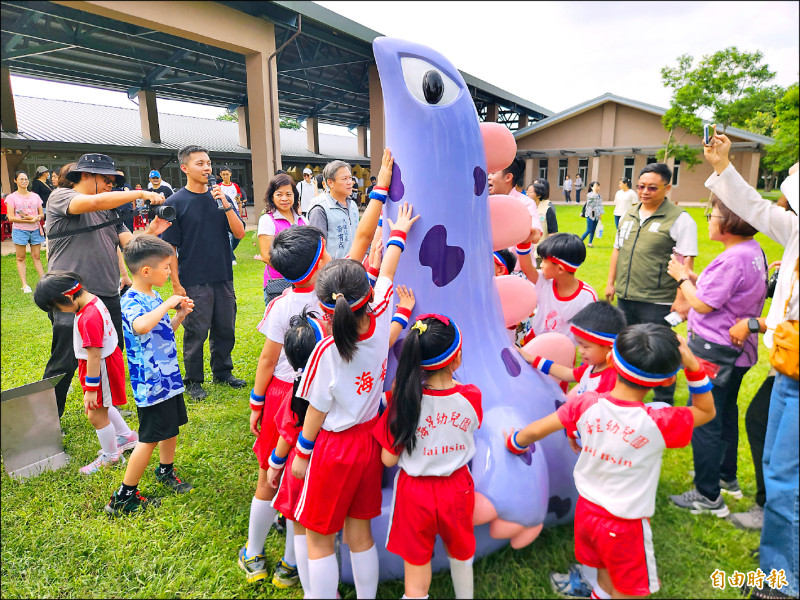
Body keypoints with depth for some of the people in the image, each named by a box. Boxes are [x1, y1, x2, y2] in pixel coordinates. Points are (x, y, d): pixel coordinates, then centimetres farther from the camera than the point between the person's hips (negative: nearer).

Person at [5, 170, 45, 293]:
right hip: (20, 230, -2)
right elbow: (11, 217, -5)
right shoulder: (11, 197, 2)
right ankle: (25, 285, 3)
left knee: (37, 256, 4)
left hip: (35, 229, 2)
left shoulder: (35, 196, 12)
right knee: (21, 258, 1)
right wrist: (28, 220, -16)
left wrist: (37, 218, -10)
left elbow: (42, 214, 13)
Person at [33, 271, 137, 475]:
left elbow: (94, 356, -28)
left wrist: (90, 389, -20)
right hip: (107, 359, 10)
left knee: (96, 415, 7)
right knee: (101, 406, 27)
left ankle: (110, 456, 27)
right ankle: (126, 435, 45)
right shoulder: (93, 300, -2)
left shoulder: (88, 318, -32)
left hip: (101, 367, -10)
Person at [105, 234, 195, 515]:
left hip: (169, 376, 9)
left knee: (172, 426, 21)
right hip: (151, 383, -9)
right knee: (150, 439, 1)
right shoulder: (131, 301, -21)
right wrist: (168, 304, -33)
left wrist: (179, 316, 5)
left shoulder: (154, 298, 8)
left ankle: (166, 471, 44)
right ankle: (123, 497, 16)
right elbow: (141, 326, -45)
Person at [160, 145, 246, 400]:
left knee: (225, 329, 13)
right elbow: (169, 247, -5)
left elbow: (240, 233, -1)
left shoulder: (220, 197, 7)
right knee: (196, 333, 4)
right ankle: (193, 381, 20)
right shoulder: (175, 203, -5)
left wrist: (225, 205, -14)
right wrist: (176, 283, -9)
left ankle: (222, 372, 31)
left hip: (223, 278, 4)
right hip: (193, 282, -4)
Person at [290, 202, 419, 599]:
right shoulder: (380, 323, -14)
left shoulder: (327, 351, -25)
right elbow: (387, 275, 4)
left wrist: (302, 454, 3)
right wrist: (398, 234, 20)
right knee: (359, 532, 21)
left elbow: (316, 413, -14)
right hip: (370, 438, 6)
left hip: (335, 447, -5)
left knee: (318, 538, 13)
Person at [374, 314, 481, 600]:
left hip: (415, 493, -2)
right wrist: (450, 379, 6)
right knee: (461, 558, 32)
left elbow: (388, 459, -14)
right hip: (457, 489, 2)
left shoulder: (403, 399, -23)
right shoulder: (472, 396, -18)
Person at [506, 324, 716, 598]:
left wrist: (514, 443, 14)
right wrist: (693, 368, -14)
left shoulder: (586, 404, -17)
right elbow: (707, 411, -3)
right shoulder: (660, 423, -25)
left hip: (586, 509, 4)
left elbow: (535, 431, -6)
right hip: (624, 525, -4)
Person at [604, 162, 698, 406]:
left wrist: (682, 299, -18)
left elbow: (686, 262, -14)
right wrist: (611, 282, 15)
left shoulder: (680, 219, -9)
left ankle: (664, 403, 22)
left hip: (657, 302, -6)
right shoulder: (628, 215, 12)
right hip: (625, 297, 7)